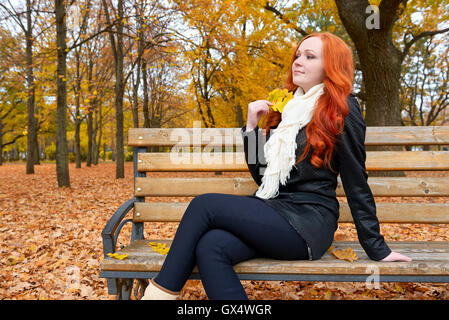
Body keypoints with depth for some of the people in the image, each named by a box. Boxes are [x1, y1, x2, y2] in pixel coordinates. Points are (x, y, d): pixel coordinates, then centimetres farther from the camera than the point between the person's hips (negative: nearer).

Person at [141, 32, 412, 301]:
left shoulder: (341, 109, -1)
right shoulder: (289, 107, 17)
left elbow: (357, 183, -3)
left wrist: (377, 249, -3)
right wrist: (252, 126, 5)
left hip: (307, 222, -6)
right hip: (273, 212, 6)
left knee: (204, 205, -19)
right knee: (210, 247, -24)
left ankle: (161, 291, -8)